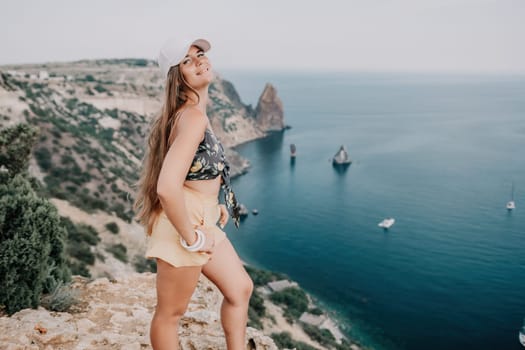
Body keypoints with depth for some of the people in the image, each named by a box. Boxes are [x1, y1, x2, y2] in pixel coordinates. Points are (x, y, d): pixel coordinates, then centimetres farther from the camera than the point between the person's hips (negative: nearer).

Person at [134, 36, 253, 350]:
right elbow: (167, 187, -35)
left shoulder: (193, 112, 9)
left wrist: (213, 203, 18)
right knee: (171, 312, 9)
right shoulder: (193, 117, -23)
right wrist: (192, 238, -22)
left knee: (240, 289, 19)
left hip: (204, 222, 10)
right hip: (185, 226, -10)